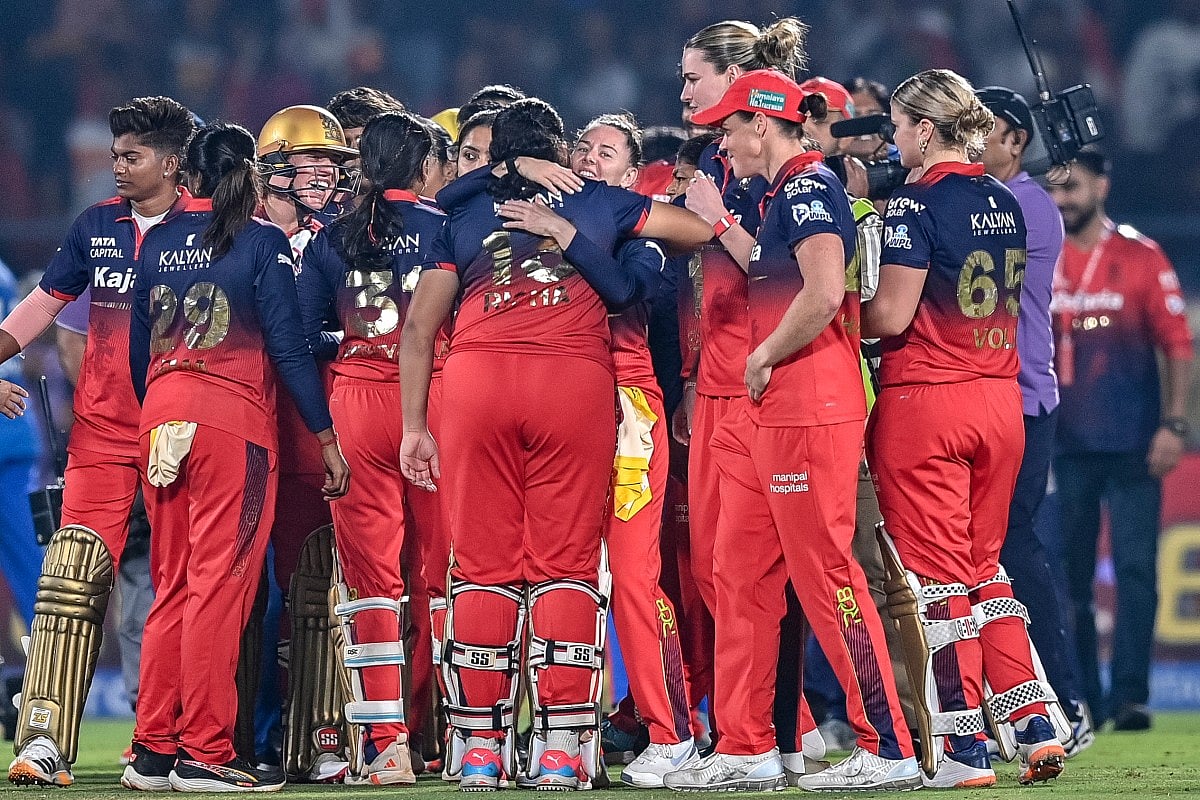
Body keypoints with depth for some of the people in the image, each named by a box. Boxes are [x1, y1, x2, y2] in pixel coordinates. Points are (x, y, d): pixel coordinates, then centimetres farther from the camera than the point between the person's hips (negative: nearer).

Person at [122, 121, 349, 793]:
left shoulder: (156, 245, 12)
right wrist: (327, 438, -1)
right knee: (219, 584, -5)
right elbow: (289, 346, -5)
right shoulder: (262, 242, -2)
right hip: (233, 418, -5)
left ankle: (154, 750, 10)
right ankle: (205, 755, -6)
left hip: (162, 420, 5)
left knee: (173, 587, 11)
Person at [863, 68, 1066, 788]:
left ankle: (967, 746, -2)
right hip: (1000, 398, 7)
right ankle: (1035, 725, 9)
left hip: (925, 401, -7)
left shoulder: (916, 205, -13)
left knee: (938, 574, -1)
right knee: (986, 567, 16)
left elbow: (891, 317, -16)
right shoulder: (1006, 205, 9)